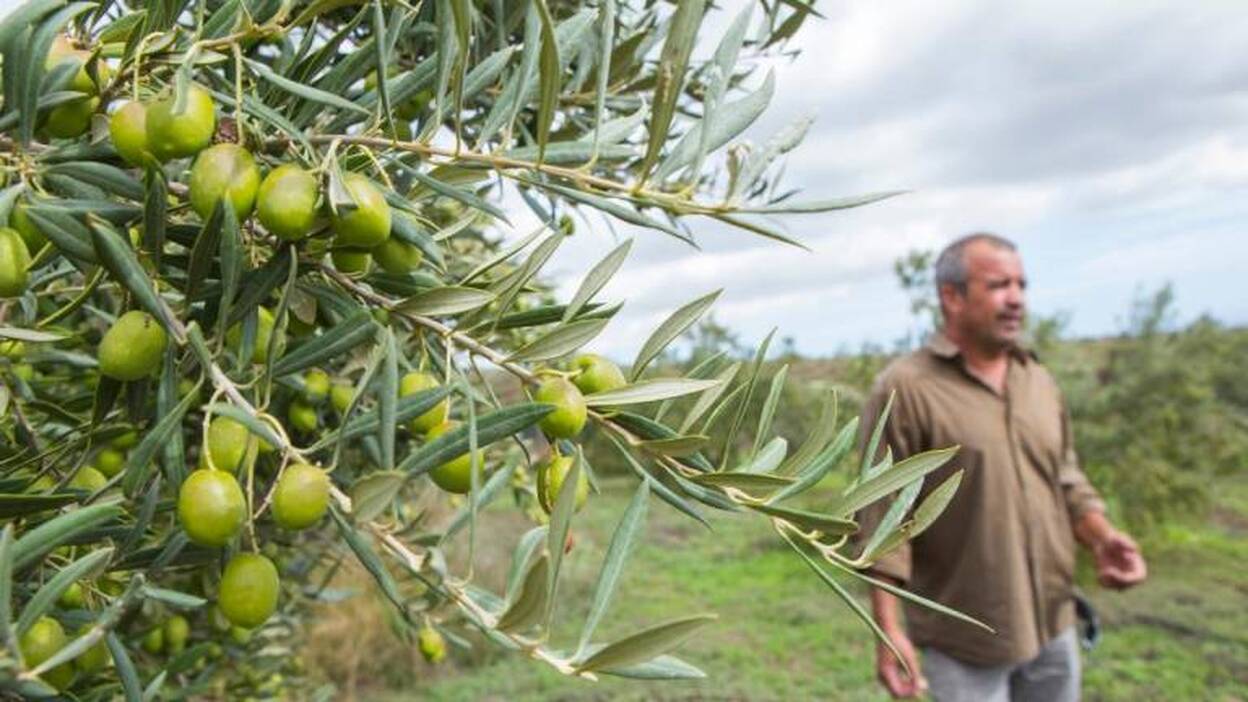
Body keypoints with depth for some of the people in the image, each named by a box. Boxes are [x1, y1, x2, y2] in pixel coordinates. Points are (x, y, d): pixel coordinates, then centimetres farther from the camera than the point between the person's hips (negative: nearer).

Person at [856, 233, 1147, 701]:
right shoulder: (904, 389, -14)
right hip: (963, 639, -6)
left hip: (1052, 626, 6)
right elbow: (882, 516, -15)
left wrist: (1101, 537, -5)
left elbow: (1065, 477, 14)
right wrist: (887, 629, -18)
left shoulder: (1040, 381, 7)